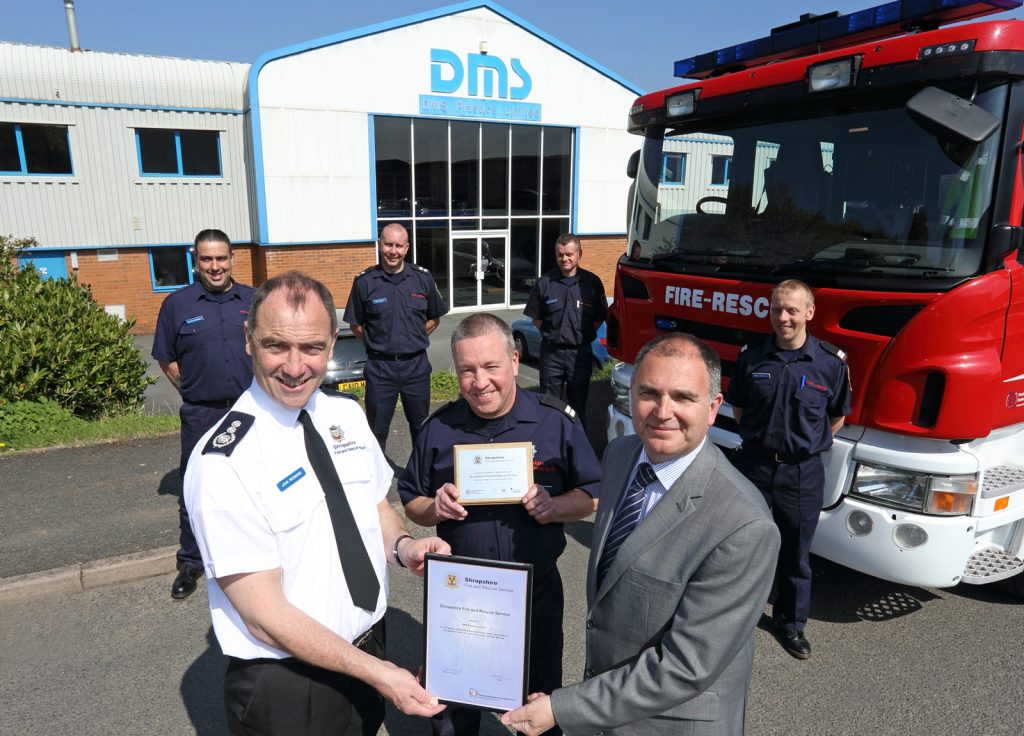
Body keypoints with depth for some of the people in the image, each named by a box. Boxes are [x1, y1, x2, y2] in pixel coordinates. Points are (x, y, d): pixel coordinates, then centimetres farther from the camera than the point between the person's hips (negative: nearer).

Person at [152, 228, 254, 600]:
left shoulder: (254, 300, 1)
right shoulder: (177, 304, -2)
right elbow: (166, 359, 5)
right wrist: (193, 390, -1)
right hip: (201, 415, -1)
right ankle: (190, 562, 22)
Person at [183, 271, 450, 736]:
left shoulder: (348, 414, -4)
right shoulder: (223, 462, -23)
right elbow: (266, 618, -20)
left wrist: (403, 546, -13)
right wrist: (377, 673, -20)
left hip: (370, 645, 5)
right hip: (285, 691, -5)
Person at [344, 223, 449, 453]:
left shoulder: (423, 278, 0)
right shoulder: (364, 281, -4)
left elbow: (434, 318, 12)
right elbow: (356, 325, 5)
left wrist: (414, 340, 4)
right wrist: (376, 344, -1)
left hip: (416, 365, 2)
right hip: (380, 367, -2)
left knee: (422, 429, 15)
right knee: (376, 430, 7)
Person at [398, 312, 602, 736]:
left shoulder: (557, 421, -10)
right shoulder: (439, 427, -5)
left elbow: (593, 496, -3)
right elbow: (411, 505, 4)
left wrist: (552, 506, -22)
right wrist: (435, 508, -18)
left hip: (536, 591, -1)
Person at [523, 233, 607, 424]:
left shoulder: (592, 283, -2)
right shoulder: (544, 283, -2)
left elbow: (599, 318, 6)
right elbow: (535, 317, 7)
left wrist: (583, 335, 0)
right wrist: (550, 335, 1)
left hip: (580, 353, 0)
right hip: (551, 352, 0)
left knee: (578, 403, 11)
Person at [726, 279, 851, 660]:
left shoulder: (832, 361, -8)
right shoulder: (751, 356, -4)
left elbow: (837, 417, 6)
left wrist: (807, 444, 6)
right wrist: (760, 438, 6)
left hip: (802, 472, -1)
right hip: (754, 464, 1)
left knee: (796, 554, 13)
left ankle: (790, 623, 33)